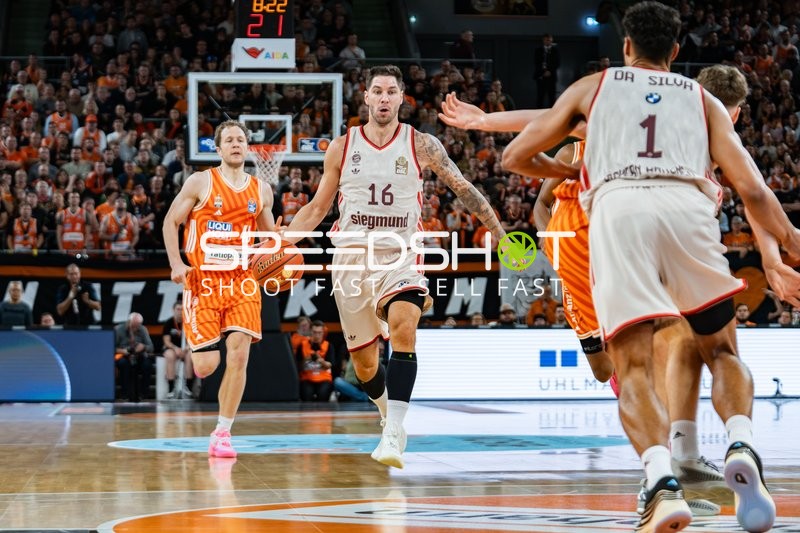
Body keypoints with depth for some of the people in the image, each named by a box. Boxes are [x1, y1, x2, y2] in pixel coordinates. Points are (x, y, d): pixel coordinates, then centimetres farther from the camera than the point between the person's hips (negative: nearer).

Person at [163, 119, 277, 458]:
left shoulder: (261, 190, 10)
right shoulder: (200, 182, -1)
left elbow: (269, 236, 22)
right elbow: (170, 222, 3)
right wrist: (176, 263, -9)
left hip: (242, 281, 3)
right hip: (203, 281, -3)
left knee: (238, 356, -13)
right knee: (206, 367, -8)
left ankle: (222, 434, -4)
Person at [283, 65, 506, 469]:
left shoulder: (421, 145, -1)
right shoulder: (342, 147, 3)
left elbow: (463, 188, 5)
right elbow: (317, 208, 12)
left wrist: (500, 233, 0)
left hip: (399, 257, -2)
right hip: (351, 258, 2)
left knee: (403, 329, -31)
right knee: (363, 363, 6)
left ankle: (394, 435, -33)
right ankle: (389, 416, 38)